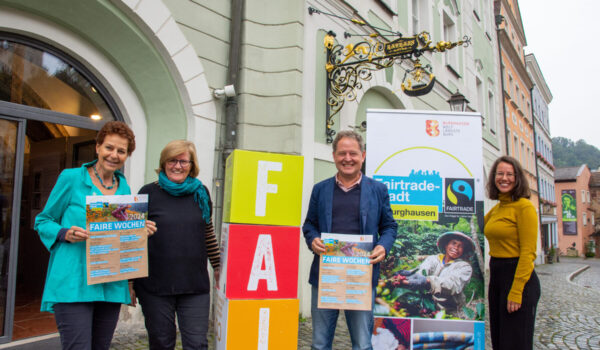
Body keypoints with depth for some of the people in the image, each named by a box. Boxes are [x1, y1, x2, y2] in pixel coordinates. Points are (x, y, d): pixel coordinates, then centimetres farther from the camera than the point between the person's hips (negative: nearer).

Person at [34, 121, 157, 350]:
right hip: (73, 286, -5)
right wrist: (66, 234, -16)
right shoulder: (71, 178, -1)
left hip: (111, 286, 5)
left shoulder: (124, 188, 12)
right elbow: (43, 221, 4)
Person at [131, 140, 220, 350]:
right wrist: (130, 280, 0)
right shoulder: (148, 193, -1)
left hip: (196, 286, 2)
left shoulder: (201, 193, 7)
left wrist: (218, 266, 16)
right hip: (155, 286, -1)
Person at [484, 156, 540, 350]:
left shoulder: (524, 206, -11)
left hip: (518, 277, -8)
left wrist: (516, 292, -20)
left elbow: (528, 252, -17)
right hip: (496, 276, 8)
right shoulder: (496, 209, 11)